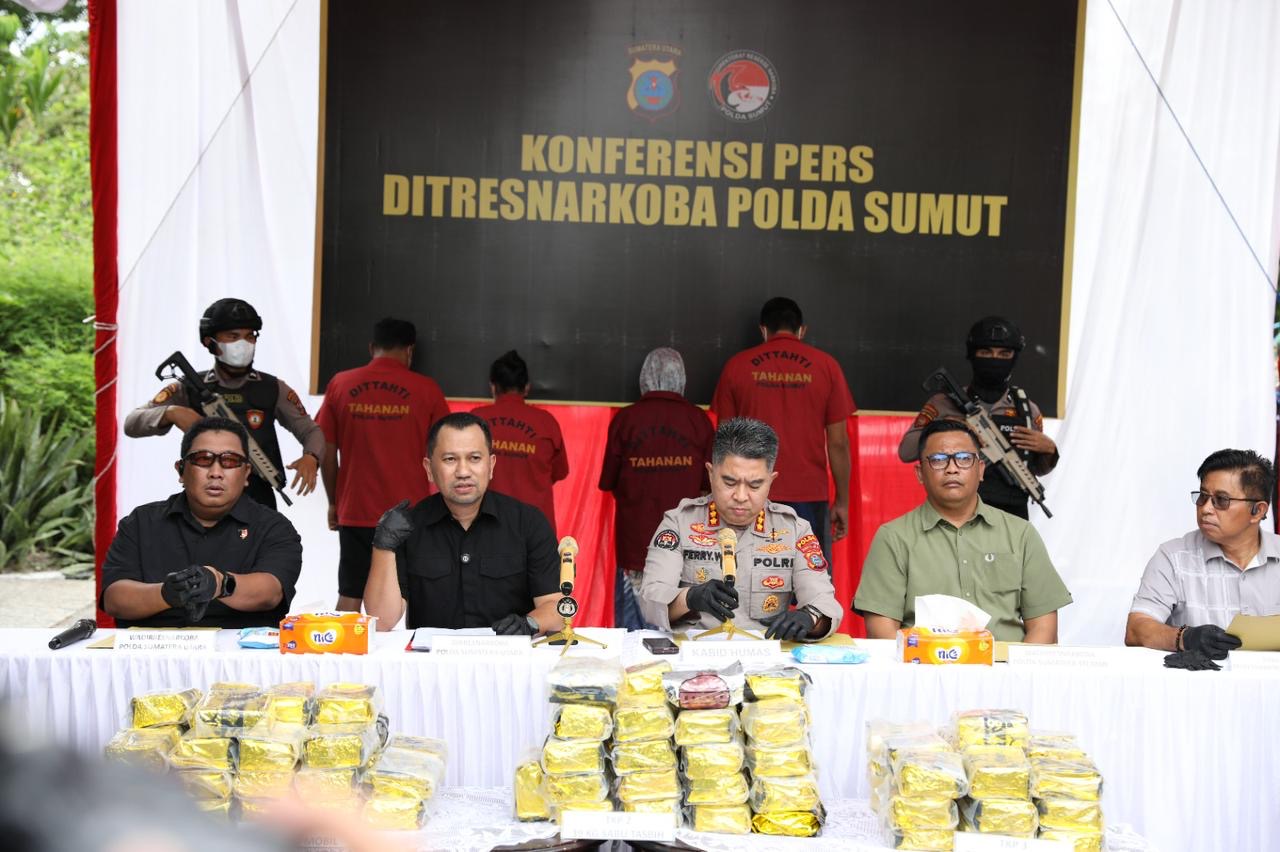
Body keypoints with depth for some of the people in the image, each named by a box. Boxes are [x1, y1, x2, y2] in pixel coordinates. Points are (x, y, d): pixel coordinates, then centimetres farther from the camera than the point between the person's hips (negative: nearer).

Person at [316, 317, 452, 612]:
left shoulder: (340, 384, 2)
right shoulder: (425, 389, -2)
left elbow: (327, 452, 4)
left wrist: (334, 502, 15)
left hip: (355, 511, 2)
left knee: (350, 597, 9)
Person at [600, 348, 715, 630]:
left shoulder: (625, 419, -3)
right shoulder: (698, 419, -2)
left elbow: (608, 482, 2)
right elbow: (711, 482, 1)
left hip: (635, 540, 0)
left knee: (634, 633, 6)